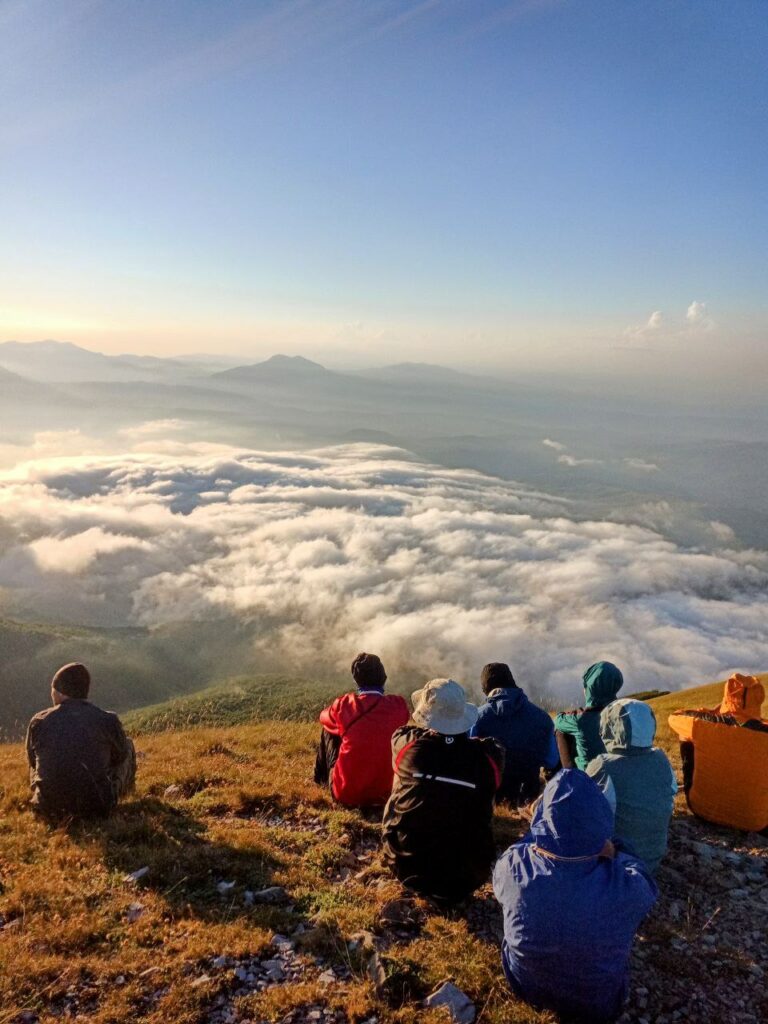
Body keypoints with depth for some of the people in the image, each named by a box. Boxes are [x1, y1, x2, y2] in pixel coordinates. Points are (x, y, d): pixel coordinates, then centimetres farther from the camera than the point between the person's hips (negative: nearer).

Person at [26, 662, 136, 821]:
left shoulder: (39, 721, -4)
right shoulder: (107, 720, -9)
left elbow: (32, 761, 15)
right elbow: (120, 756, 10)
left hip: (49, 809, 2)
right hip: (97, 807, -2)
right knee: (126, 745, 20)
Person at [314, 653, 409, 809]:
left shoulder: (345, 704, -10)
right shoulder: (398, 706, -7)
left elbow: (324, 718, 14)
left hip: (346, 794, -1)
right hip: (387, 793, 1)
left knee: (328, 730, 19)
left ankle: (322, 779, 42)